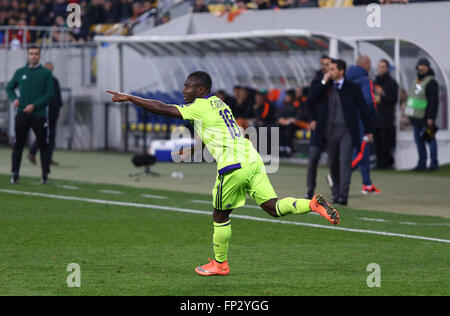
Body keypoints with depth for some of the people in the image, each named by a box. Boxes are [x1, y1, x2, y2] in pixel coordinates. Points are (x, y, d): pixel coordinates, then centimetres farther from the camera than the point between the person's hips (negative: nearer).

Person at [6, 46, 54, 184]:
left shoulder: (46, 73, 1)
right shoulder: (20, 72, 9)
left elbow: (49, 94, -4)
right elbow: (9, 88, 18)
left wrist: (34, 105, -14)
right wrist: (14, 99, -2)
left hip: (39, 114, -2)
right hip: (22, 114, 2)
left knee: (43, 145, 0)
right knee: (18, 145, 2)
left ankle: (45, 175, 5)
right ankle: (15, 174, 6)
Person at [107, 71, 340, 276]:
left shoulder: (200, 107, -4)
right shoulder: (218, 104, 20)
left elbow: (161, 109, -5)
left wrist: (129, 98, 1)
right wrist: (192, 149, 39)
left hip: (233, 166, -8)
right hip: (252, 160, 8)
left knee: (220, 216, 9)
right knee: (273, 207, 3)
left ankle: (220, 264, 21)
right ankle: (313, 205, -17)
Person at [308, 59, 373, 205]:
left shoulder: (352, 88, 0)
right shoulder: (326, 87, 10)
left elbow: (363, 109, 4)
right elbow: (313, 99, -3)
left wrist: (368, 130, 5)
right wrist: (324, 82, -8)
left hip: (347, 130, -4)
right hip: (330, 130, 4)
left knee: (345, 162, -13)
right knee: (333, 163, 10)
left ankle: (343, 195, -17)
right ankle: (336, 193, 24)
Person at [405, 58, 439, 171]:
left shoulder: (431, 82, -12)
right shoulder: (416, 80, 16)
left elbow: (434, 101, -16)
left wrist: (431, 118, -20)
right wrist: (410, 114, 20)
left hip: (426, 118, -8)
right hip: (416, 118, 8)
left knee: (430, 139, -2)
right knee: (418, 140, 9)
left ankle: (434, 162, 5)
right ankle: (421, 163, 15)